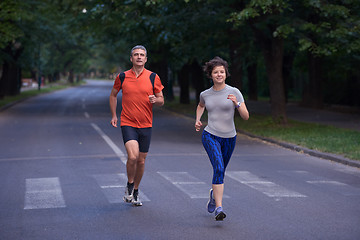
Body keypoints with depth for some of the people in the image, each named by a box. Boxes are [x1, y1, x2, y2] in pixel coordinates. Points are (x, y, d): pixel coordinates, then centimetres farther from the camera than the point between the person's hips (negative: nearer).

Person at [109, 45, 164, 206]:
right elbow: (113, 95, 17)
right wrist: (114, 115, 11)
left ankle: (135, 191, 28)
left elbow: (161, 100, 7)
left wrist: (155, 100, -16)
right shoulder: (122, 77, 2)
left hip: (145, 125, 2)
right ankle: (129, 185, 6)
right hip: (127, 123, -2)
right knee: (133, 156, -20)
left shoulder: (153, 77, 1)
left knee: (141, 160, 8)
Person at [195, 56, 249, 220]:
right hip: (210, 136, -1)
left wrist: (236, 104, -25)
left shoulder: (234, 92, -5)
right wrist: (197, 120, 12)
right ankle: (219, 209, -26)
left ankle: (214, 193, 50)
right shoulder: (205, 94, 2)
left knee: (220, 172, 16)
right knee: (218, 168, -22)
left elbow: (246, 117, -9)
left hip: (229, 138, 1)